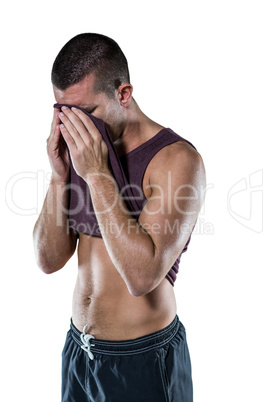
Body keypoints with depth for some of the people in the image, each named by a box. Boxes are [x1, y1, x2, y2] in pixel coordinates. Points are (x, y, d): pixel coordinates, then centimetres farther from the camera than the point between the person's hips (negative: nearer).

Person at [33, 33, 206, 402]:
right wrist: (60, 175, -14)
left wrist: (96, 174, -27)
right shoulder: (78, 151, 0)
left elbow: (142, 276, -28)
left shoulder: (177, 158, -19)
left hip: (143, 359, -5)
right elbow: (49, 260, -3)